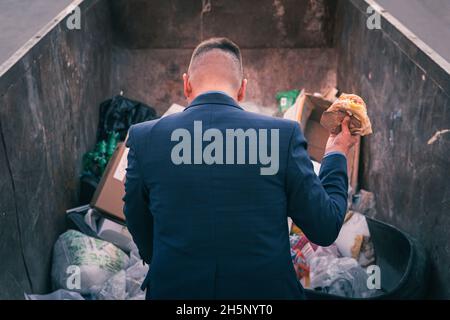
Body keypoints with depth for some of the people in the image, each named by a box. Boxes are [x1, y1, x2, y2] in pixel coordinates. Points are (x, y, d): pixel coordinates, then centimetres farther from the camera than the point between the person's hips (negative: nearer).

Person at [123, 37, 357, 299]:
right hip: (265, 288, 0)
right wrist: (337, 154, 10)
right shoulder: (285, 134, -12)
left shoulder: (144, 137, -7)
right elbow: (326, 230, -4)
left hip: (175, 289, 1)